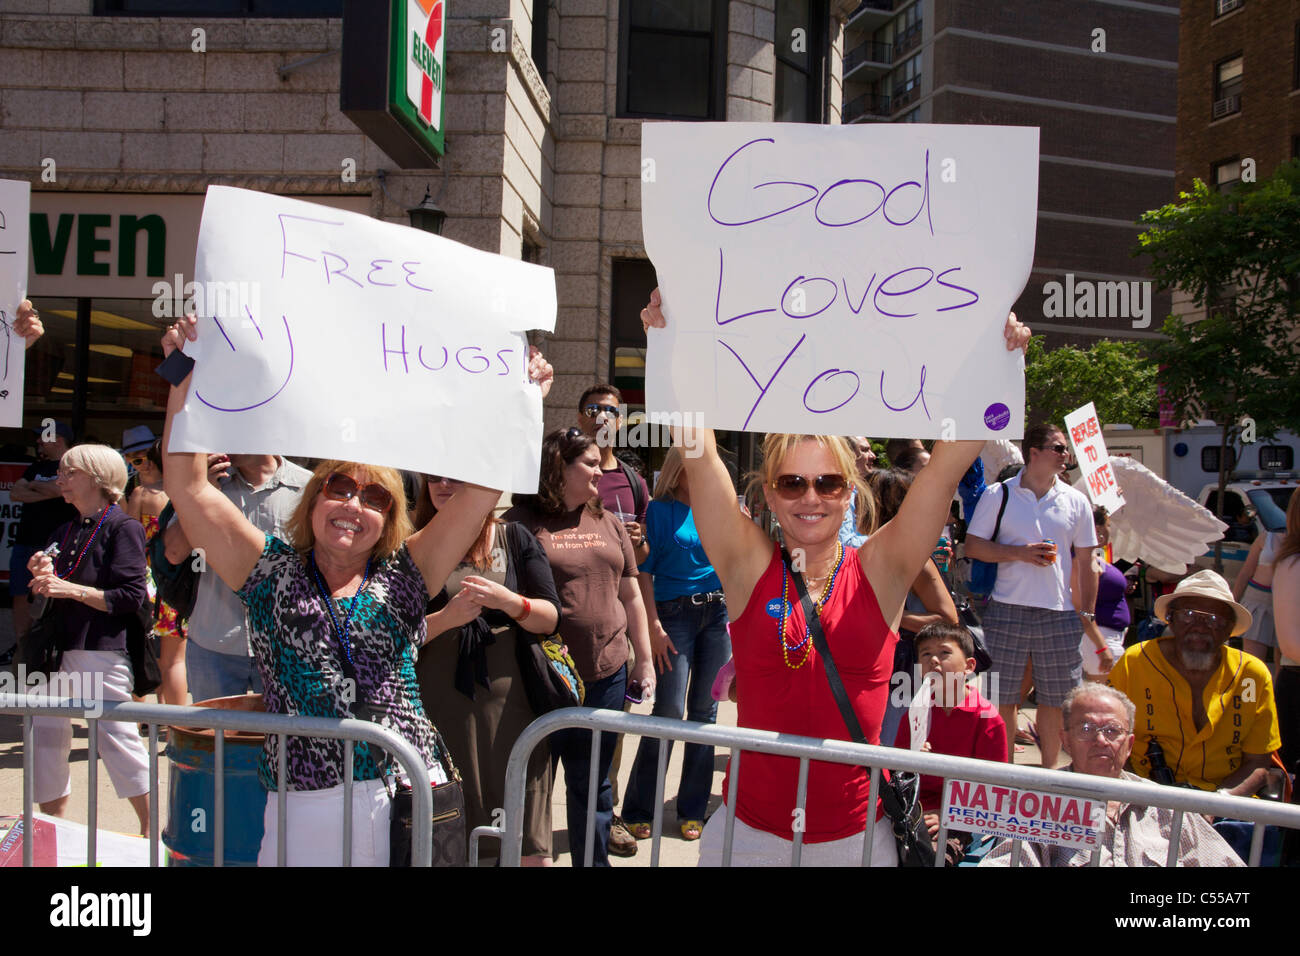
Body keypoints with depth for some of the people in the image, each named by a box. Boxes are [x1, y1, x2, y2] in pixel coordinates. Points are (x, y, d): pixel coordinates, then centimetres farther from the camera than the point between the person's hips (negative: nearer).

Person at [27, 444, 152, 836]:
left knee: (116, 738, -5)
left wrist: (71, 589, -18)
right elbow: (53, 596, 19)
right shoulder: (65, 532, 16)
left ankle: (152, 830, 7)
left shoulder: (122, 527, -6)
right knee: (46, 735, 9)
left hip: (103, 650, -8)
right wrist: (44, 576, -2)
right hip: (59, 648, 8)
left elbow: (129, 598, -14)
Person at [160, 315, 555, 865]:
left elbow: (482, 489, 4)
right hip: (303, 808, 0)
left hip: (409, 804, 1)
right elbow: (188, 487, 3)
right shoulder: (272, 570, 9)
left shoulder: (403, 576, 8)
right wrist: (185, 378, -2)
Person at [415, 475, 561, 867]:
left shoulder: (515, 538, 8)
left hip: (510, 704, 1)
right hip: (440, 710, 0)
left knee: (530, 845, 1)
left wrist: (508, 600, -16)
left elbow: (550, 617, 3)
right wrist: (446, 618, -18)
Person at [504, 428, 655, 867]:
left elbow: (631, 595, 17)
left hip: (606, 674, 5)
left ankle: (594, 858, 28)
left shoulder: (608, 523, 13)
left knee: (593, 782, 15)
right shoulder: (522, 522, -6)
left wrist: (644, 660, 15)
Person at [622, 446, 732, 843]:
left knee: (704, 711, 6)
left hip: (717, 613, 4)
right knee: (669, 710, -9)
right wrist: (654, 626, -11)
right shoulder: (660, 511, 0)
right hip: (675, 613, -4)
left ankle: (692, 810, 16)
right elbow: (644, 572, -5)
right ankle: (638, 811, 4)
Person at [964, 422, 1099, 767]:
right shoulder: (998, 494, 1)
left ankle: (1049, 769, 23)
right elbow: (972, 546, -1)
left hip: (1059, 613, 2)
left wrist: (1087, 614, 6)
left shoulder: (1076, 501, 8)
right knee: (1003, 697, 3)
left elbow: (1087, 562, 11)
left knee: (1056, 699, 8)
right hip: (1007, 611, -2)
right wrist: (1021, 552, -13)